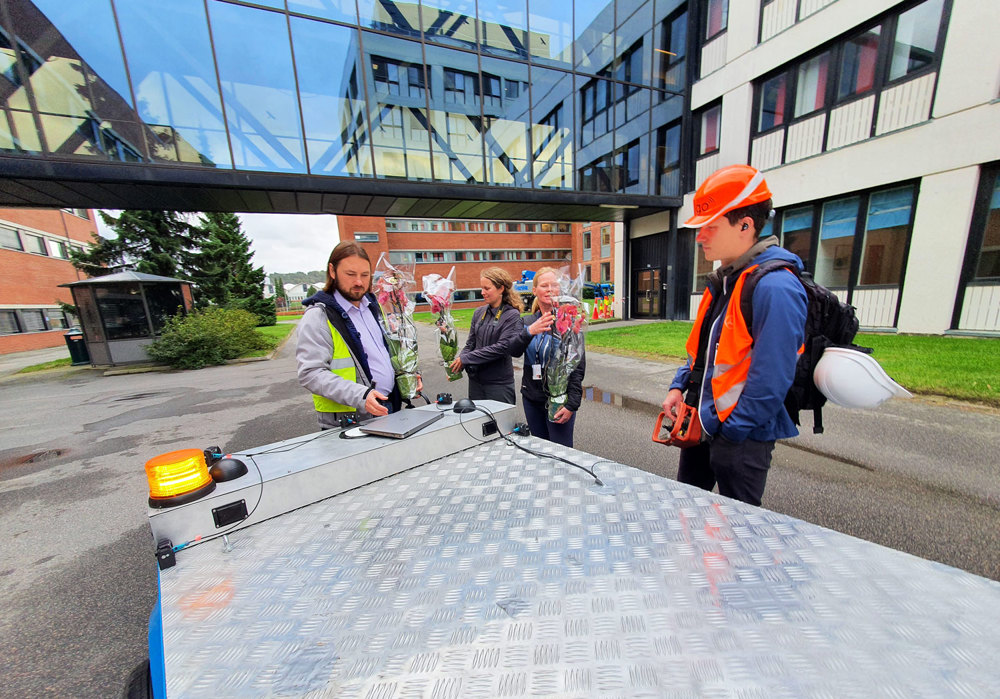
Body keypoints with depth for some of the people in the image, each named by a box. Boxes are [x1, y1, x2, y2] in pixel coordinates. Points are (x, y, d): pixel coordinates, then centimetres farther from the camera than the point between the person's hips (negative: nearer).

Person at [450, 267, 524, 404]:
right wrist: (458, 363, -10)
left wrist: (466, 359, -18)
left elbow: (503, 347, -19)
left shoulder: (512, 315, -9)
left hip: (500, 384, -5)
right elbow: (470, 343, 9)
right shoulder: (479, 312, 7)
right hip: (475, 380, 5)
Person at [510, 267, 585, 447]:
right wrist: (529, 331, -28)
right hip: (532, 398, 5)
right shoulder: (528, 321, 8)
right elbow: (514, 351, -8)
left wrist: (572, 404, -15)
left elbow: (579, 365, -9)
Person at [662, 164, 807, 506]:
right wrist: (679, 386, 5)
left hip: (742, 437, -8)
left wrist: (730, 430, -17)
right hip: (702, 425, 9)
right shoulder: (724, 280, 8)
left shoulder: (774, 287, -22)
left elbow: (771, 379, -23)